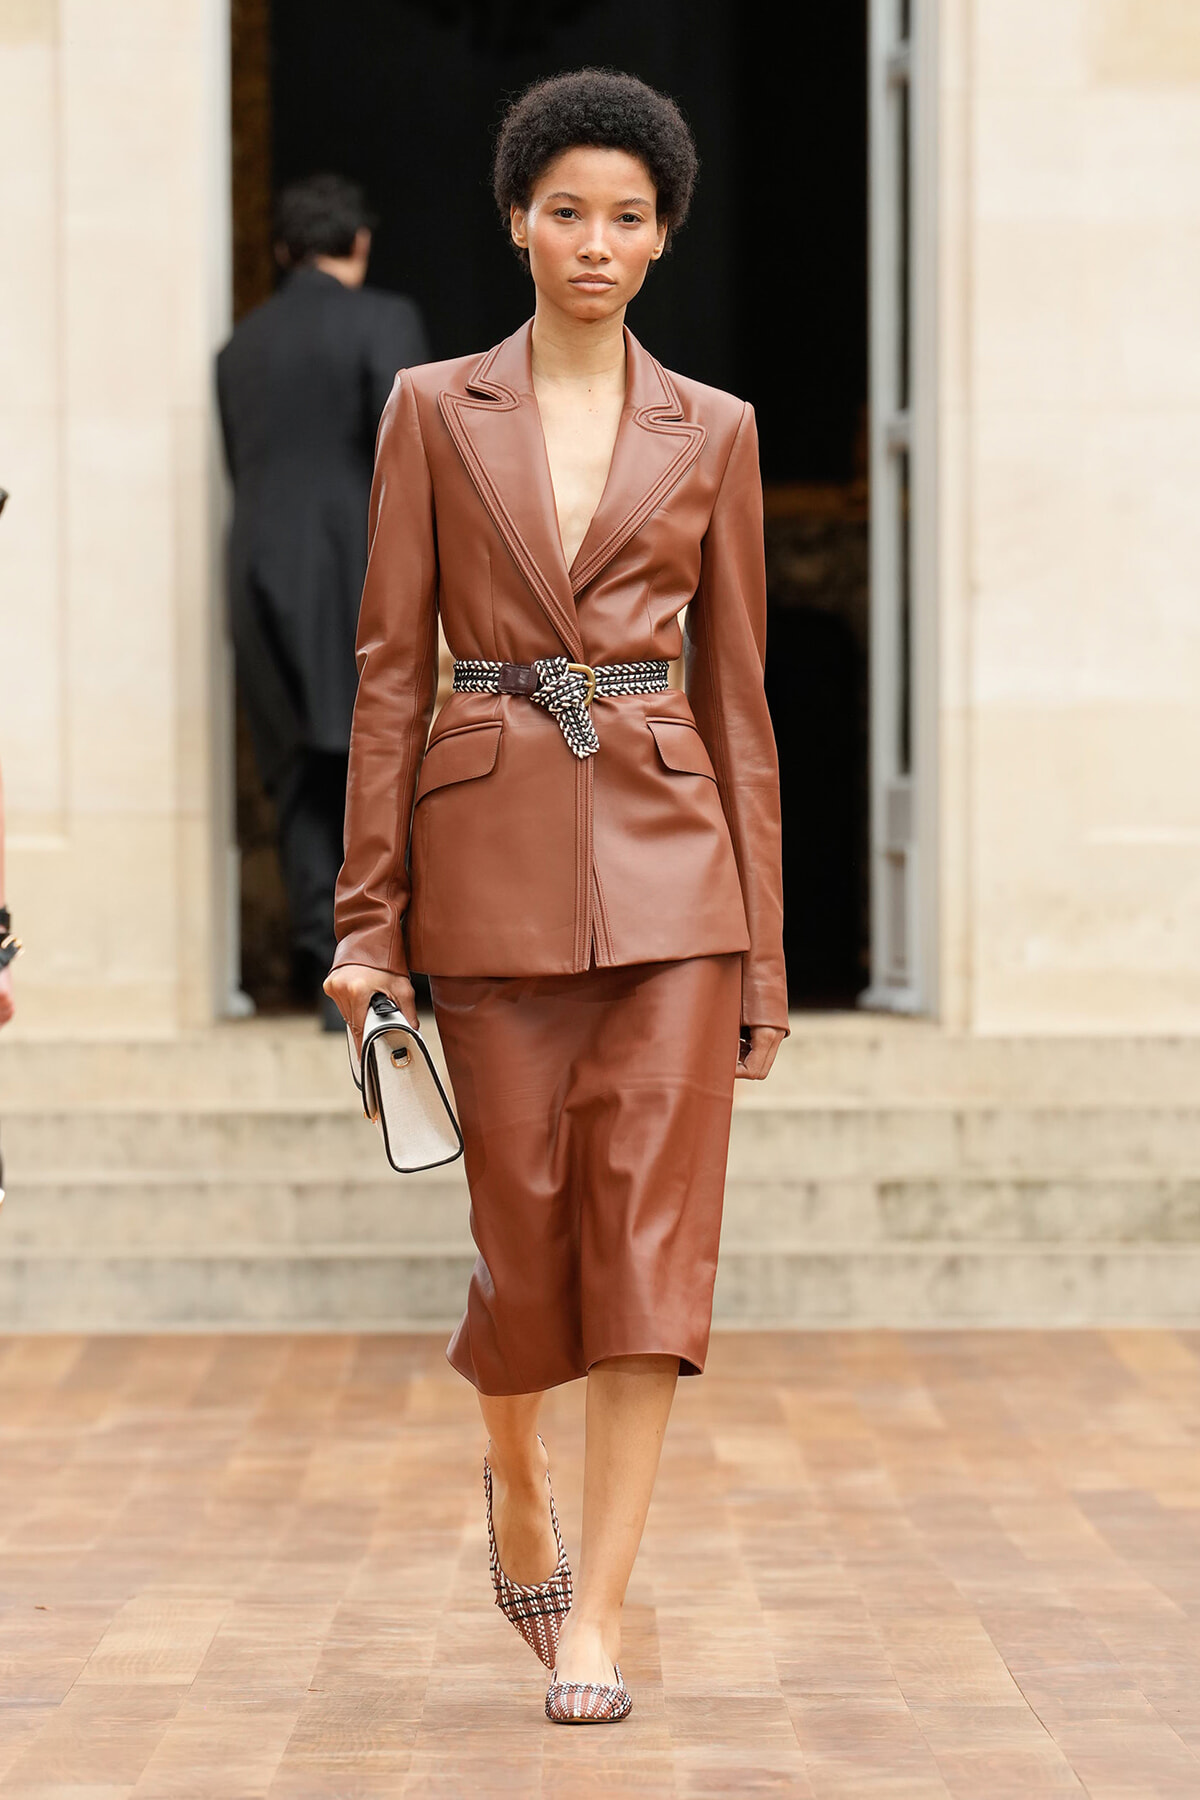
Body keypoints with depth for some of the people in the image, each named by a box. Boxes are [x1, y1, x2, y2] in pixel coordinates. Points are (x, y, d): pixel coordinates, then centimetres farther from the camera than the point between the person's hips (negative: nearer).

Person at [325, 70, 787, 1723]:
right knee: (527, 1228, 5)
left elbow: (738, 692, 9)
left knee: (653, 1226, -7)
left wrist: (765, 951, 6)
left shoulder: (713, 433, 8)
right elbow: (391, 670, 3)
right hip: (495, 856, 0)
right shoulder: (434, 411, 5)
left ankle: (597, 1618, -4)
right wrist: (368, 921, -2)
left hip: (668, 857, 1)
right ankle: (515, 1479, 36)